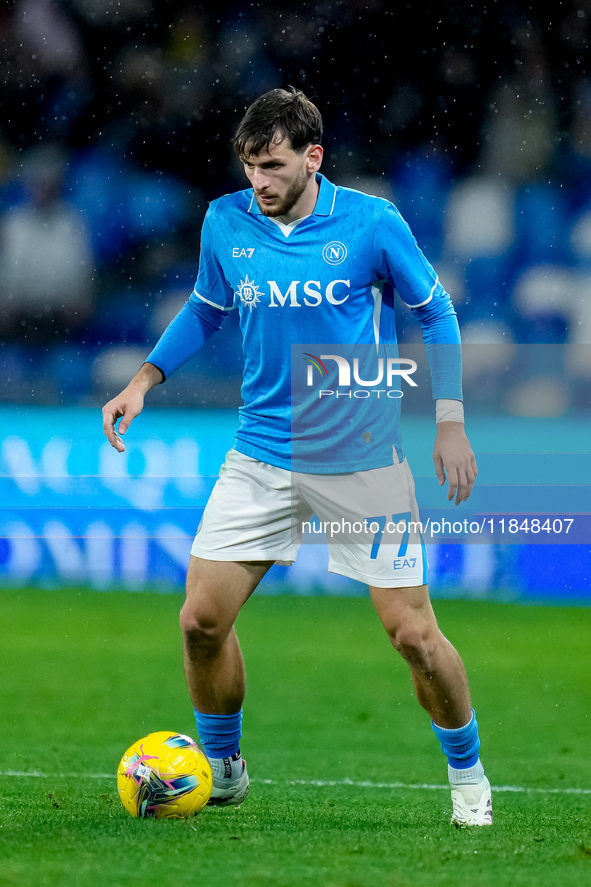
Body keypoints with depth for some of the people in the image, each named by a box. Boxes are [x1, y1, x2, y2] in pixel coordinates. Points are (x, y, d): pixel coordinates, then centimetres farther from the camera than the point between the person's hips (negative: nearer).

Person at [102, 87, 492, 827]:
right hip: (261, 454, 3)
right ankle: (222, 767, 19)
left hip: (363, 460, -3)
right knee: (202, 619, -5)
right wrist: (144, 381, 5)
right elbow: (206, 308, 16)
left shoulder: (372, 223, -11)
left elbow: (433, 311, 2)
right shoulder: (225, 223, -2)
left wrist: (450, 421, -4)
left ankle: (466, 772, 20)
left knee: (412, 633, -5)